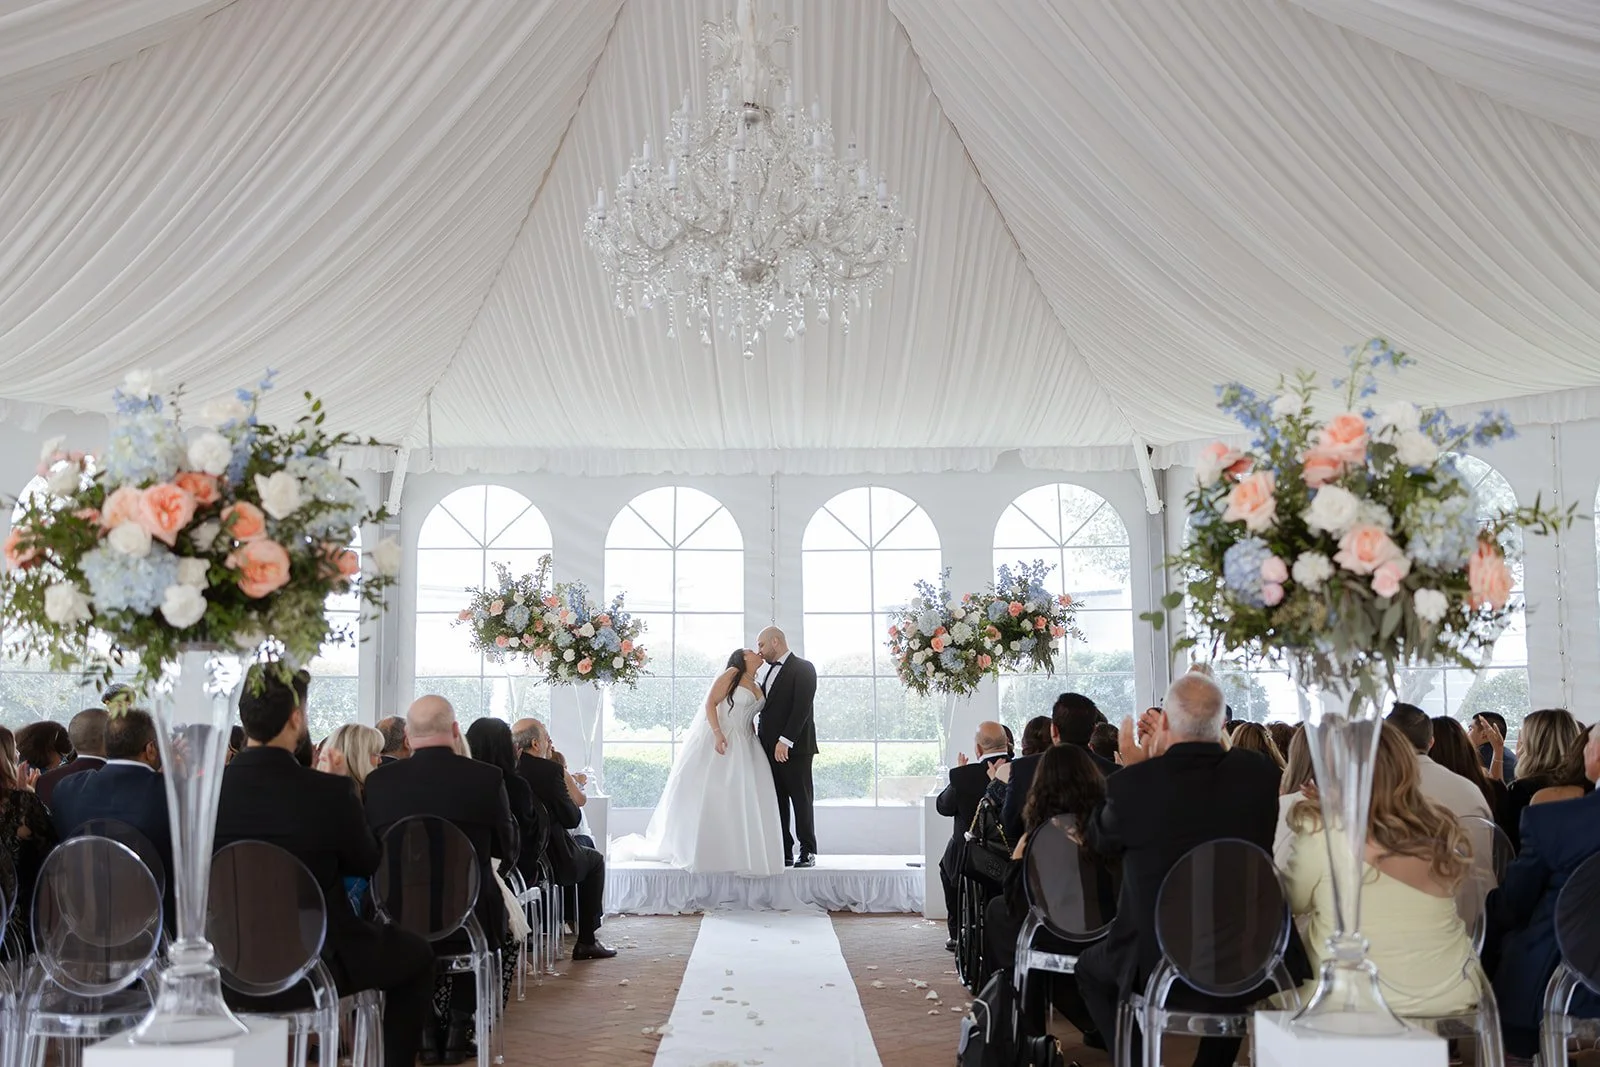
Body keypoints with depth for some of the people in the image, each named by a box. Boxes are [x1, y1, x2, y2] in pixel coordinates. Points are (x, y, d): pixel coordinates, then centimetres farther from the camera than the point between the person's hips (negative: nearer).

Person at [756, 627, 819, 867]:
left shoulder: (803, 668, -5)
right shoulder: (771, 671, 20)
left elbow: (802, 708, -15)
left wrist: (785, 741, -20)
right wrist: (761, 739, 7)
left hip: (794, 747, -7)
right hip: (770, 748, 8)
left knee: (801, 800, -2)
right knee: (777, 801, 5)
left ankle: (808, 852, 4)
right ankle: (784, 852, 7)